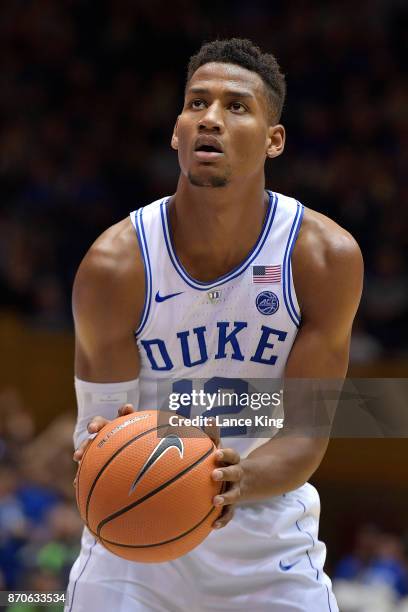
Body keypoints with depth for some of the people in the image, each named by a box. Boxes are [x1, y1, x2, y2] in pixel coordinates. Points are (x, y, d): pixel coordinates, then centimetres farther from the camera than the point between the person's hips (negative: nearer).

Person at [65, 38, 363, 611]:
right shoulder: (115, 264, -17)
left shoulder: (326, 256, -15)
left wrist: (239, 482, -36)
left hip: (270, 542, 1)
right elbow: (100, 421, -12)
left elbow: (307, 433, -14)